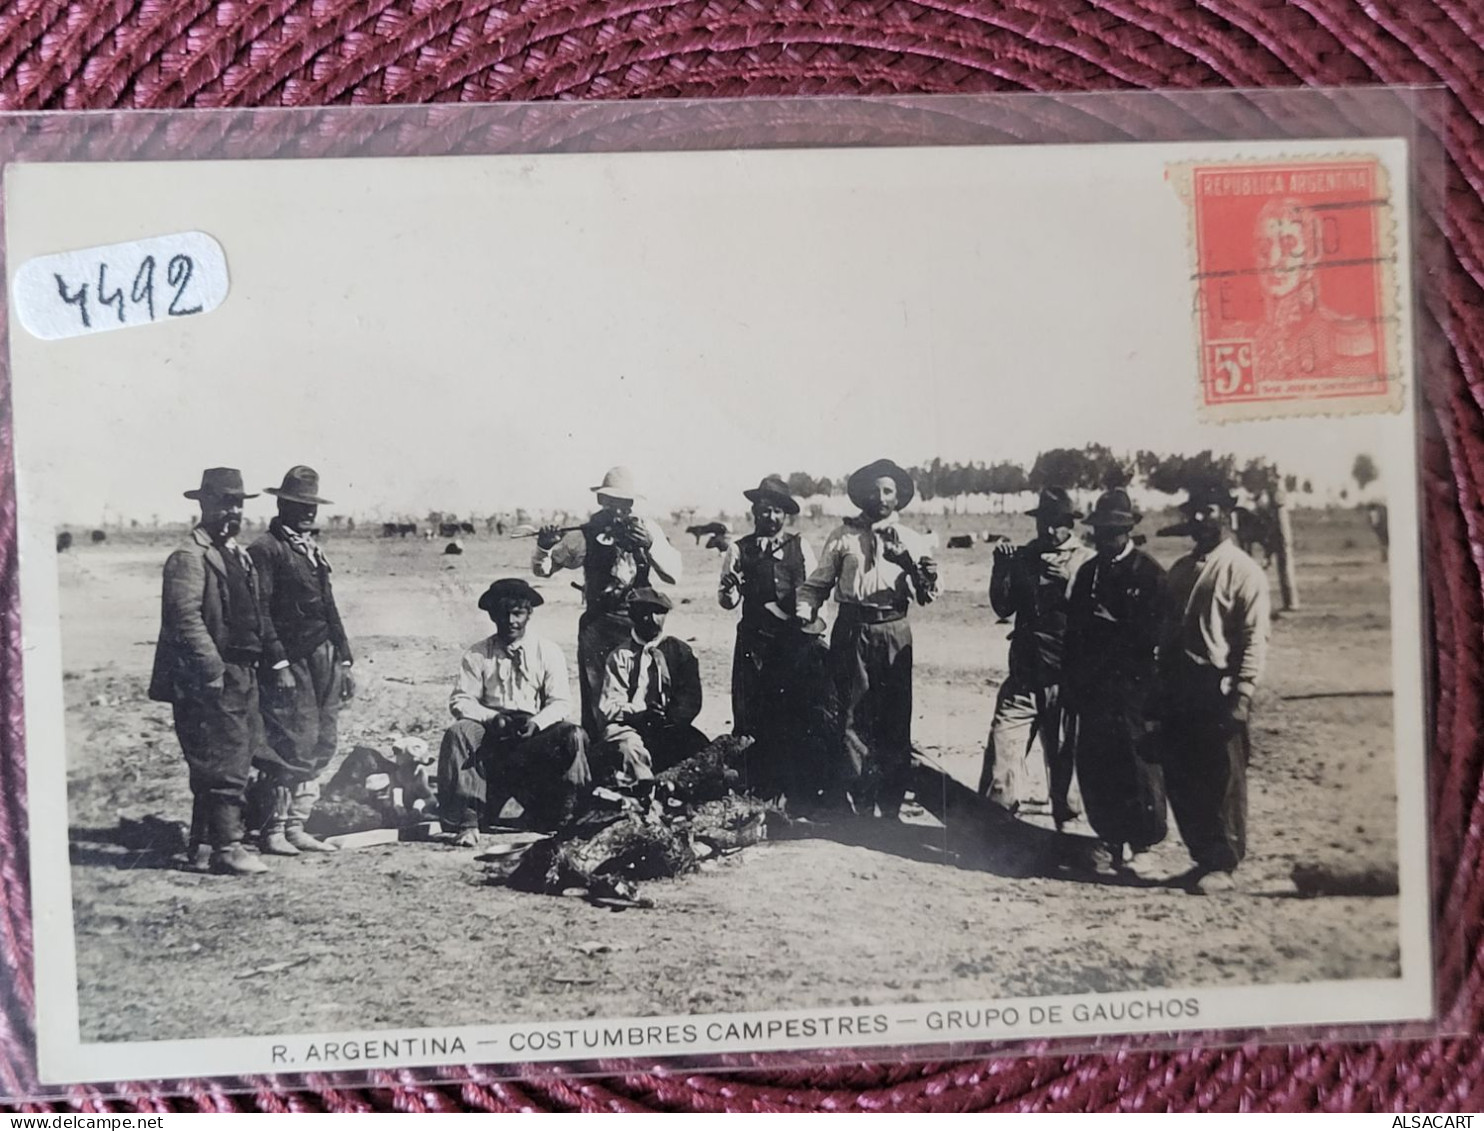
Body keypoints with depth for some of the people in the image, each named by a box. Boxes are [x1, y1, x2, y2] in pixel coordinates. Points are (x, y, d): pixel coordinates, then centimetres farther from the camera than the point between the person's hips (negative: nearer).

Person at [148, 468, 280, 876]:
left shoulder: (239, 554, 18)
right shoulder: (189, 558, -11)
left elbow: (258, 614, 21)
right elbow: (186, 618, -19)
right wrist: (213, 670, -23)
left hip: (242, 676, 9)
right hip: (211, 681, -9)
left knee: (237, 761, 13)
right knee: (225, 763, -8)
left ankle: (202, 847, 22)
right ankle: (227, 848, -1)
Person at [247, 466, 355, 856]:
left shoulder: (312, 549, 20)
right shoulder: (265, 548, -5)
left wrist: (344, 661, 18)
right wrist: (278, 662, -18)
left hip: (325, 655, 8)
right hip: (292, 660, -8)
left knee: (322, 743, 7)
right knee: (296, 744, -9)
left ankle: (296, 827, 15)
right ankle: (274, 830, 1)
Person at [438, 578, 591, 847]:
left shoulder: (548, 653, 6)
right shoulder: (477, 655, 6)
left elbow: (561, 702, -1)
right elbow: (460, 701, -1)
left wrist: (536, 722, -22)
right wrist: (492, 718, -19)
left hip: (535, 736, 0)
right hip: (491, 735, 0)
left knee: (573, 735, -29)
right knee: (458, 732, -31)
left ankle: (554, 817, -10)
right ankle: (465, 822, -26)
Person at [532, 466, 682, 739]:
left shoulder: (646, 528, 4)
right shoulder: (587, 534, 3)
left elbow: (673, 574, -5)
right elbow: (542, 569, 11)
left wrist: (651, 545, -19)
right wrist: (544, 547, -11)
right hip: (597, 624, 0)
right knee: (594, 696, -2)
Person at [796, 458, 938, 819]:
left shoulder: (911, 541, 11)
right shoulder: (844, 535, 9)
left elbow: (926, 596, 6)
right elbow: (818, 583, 10)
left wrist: (924, 575, -15)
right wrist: (802, 614, -5)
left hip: (894, 630, 1)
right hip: (852, 630, -1)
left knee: (895, 719, 2)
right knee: (854, 716, -2)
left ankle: (891, 804, 10)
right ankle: (861, 803, 4)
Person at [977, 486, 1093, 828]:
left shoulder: (1087, 561, -1)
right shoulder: (1022, 557, 9)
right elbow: (1004, 608, 6)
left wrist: (1069, 581, -21)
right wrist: (1001, 570, -6)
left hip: (1066, 675, -2)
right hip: (1024, 674, 2)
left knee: (1062, 751, 8)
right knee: (1003, 742, -6)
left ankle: (1061, 812, 25)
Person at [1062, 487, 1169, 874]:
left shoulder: (1150, 574, -4)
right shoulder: (1087, 572, 13)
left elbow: (1153, 634, -9)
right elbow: (1074, 629, 13)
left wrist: (1113, 625, -15)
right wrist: (1070, 684, 10)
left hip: (1132, 686, -5)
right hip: (1091, 687, 5)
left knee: (1135, 764, -3)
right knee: (1093, 765, 6)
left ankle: (1137, 845, 8)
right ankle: (1113, 838, 19)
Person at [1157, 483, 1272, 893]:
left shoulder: (1243, 571, -6)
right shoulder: (1180, 570, 16)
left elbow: (1255, 639, -11)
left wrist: (1242, 694, -18)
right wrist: (1162, 687, 13)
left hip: (1219, 688, -7)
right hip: (1179, 687, 7)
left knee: (1224, 782, 0)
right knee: (1179, 778, 9)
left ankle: (1223, 865, 10)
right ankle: (1203, 856, 22)